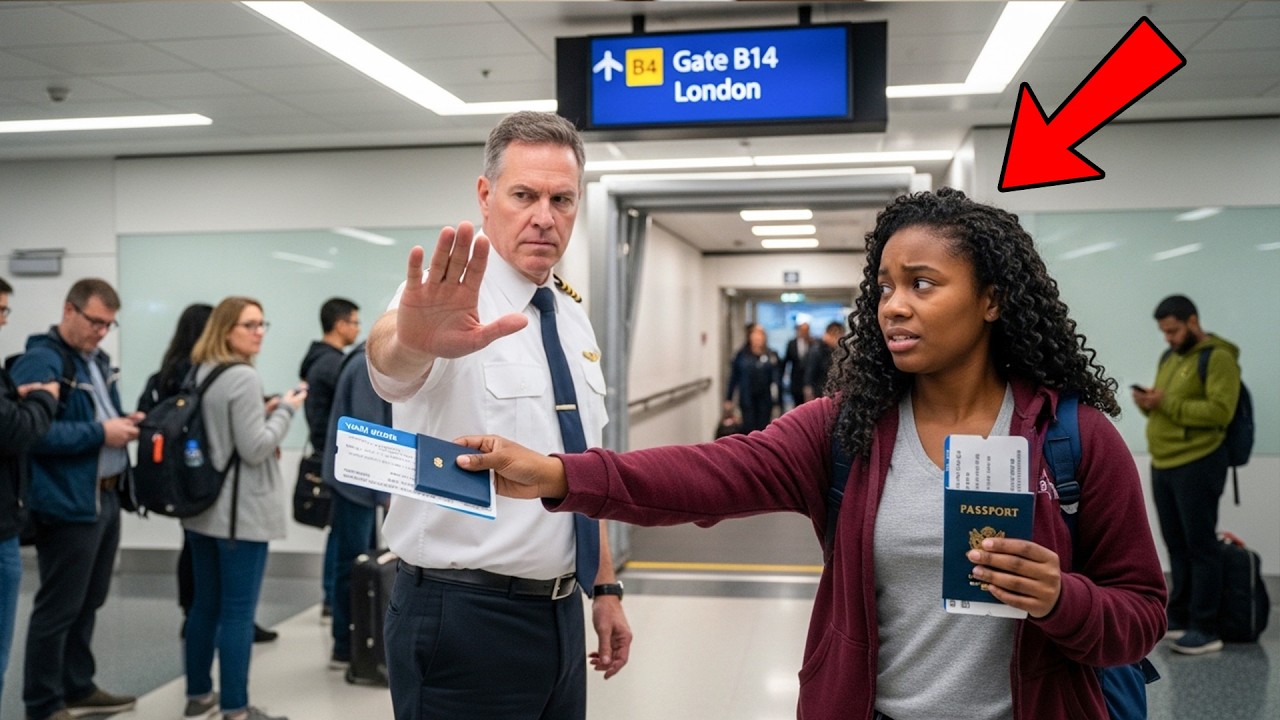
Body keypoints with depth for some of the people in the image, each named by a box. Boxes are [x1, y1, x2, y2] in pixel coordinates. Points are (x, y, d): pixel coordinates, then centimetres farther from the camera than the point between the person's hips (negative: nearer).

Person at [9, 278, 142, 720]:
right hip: (69, 503, -9)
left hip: (106, 497, 9)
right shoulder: (40, 361, -15)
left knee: (88, 602, 18)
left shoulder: (96, 360, 14)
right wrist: (99, 433, -23)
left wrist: (124, 423, 3)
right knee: (59, 608, 1)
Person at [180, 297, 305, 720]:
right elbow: (255, 449, -20)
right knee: (238, 612, -3)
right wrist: (285, 409, -9)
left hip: (202, 507, 9)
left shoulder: (199, 373, 12)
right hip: (240, 513, -9)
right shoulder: (243, 377, -17)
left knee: (205, 605, 16)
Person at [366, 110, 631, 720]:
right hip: (462, 618, -6)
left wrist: (605, 589, 12)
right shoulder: (445, 301, -13)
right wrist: (413, 339, -59)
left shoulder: (573, 320, 8)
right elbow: (389, 361, -37)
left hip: (561, 614, 7)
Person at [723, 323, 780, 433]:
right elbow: (734, 378, 4)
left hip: (765, 399, 1)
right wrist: (729, 399, 6)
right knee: (749, 428, -2)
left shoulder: (771, 356, 0)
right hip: (747, 400, -1)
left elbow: (776, 378, -3)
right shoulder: (742, 355, 0)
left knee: (763, 428, 6)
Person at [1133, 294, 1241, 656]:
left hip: (1197, 465, -8)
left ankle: (1205, 630, 2)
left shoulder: (1217, 357, -9)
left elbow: (1219, 411, -19)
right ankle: (1179, 617, 22)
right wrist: (1148, 403, 1)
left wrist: (1167, 402, -21)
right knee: (1176, 545, 13)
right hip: (1162, 465, 8)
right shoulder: (1169, 357, 18)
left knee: (1200, 546, -4)